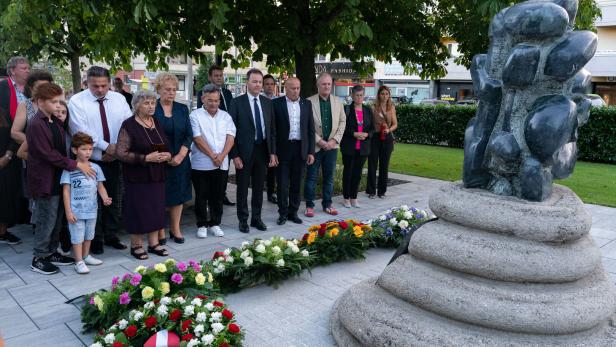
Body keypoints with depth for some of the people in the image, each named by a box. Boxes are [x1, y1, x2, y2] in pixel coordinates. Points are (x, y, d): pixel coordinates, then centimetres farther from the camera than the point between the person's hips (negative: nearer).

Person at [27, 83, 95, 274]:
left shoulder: (55, 122, 9)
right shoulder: (36, 125, -17)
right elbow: (48, 154, -20)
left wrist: (76, 163, 5)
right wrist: (76, 164, -19)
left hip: (58, 178, 8)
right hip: (45, 181, -8)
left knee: (57, 219, 15)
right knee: (46, 220, 1)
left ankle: (51, 252, 29)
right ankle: (39, 259, 15)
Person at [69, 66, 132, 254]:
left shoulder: (119, 99, 3)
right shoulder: (77, 101, -7)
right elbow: (82, 131, -16)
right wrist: (106, 146, -18)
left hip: (114, 159, 4)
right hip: (90, 159, -3)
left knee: (113, 199, 13)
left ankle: (111, 236, 27)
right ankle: (95, 239, 19)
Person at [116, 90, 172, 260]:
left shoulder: (157, 123, 10)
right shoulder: (129, 125, -9)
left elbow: (166, 147, 19)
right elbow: (121, 153, -15)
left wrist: (168, 155, -4)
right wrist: (146, 158, -22)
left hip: (157, 176, 6)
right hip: (138, 177, -5)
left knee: (157, 208, 9)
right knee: (138, 209, 1)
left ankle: (154, 243, 21)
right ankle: (136, 245, 16)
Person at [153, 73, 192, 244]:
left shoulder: (182, 109, 7)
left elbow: (189, 135, 3)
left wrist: (180, 156, -8)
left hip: (180, 160, 3)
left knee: (178, 194, 8)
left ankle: (175, 229, 20)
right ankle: (160, 231, 15)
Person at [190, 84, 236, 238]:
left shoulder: (225, 116, 10)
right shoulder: (195, 115, -1)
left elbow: (230, 138, 1)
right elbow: (197, 138, -10)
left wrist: (222, 155, -13)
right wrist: (212, 155, -13)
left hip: (222, 164, 3)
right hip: (201, 164, -3)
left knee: (218, 196, 10)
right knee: (201, 196, 5)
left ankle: (215, 224, 22)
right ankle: (202, 225, 17)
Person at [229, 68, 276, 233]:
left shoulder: (267, 103, 7)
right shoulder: (237, 102, -5)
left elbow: (272, 129, 9)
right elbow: (232, 131, -7)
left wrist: (272, 152, 4)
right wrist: (235, 155, -12)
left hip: (263, 150, 4)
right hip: (244, 151, -4)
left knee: (259, 187, 12)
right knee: (243, 187, 7)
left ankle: (256, 218, 25)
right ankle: (243, 220, 20)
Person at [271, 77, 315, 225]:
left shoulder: (306, 104, 7)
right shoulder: (277, 103, -2)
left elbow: (311, 129, 8)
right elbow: (272, 129, -2)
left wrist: (311, 151, 3)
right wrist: (273, 152, -7)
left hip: (300, 149, 3)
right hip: (283, 149, -2)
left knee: (296, 184, 10)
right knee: (282, 184, 4)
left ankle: (293, 212, 23)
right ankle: (283, 213, 17)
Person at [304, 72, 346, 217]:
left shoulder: (338, 102, 6)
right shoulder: (309, 102, -6)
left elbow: (342, 122, 7)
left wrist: (334, 140, -5)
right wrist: (319, 141, -13)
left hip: (332, 145, 4)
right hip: (315, 145, -3)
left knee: (329, 177, 10)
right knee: (311, 177, 3)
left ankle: (327, 204, 21)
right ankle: (309, 205, 13)